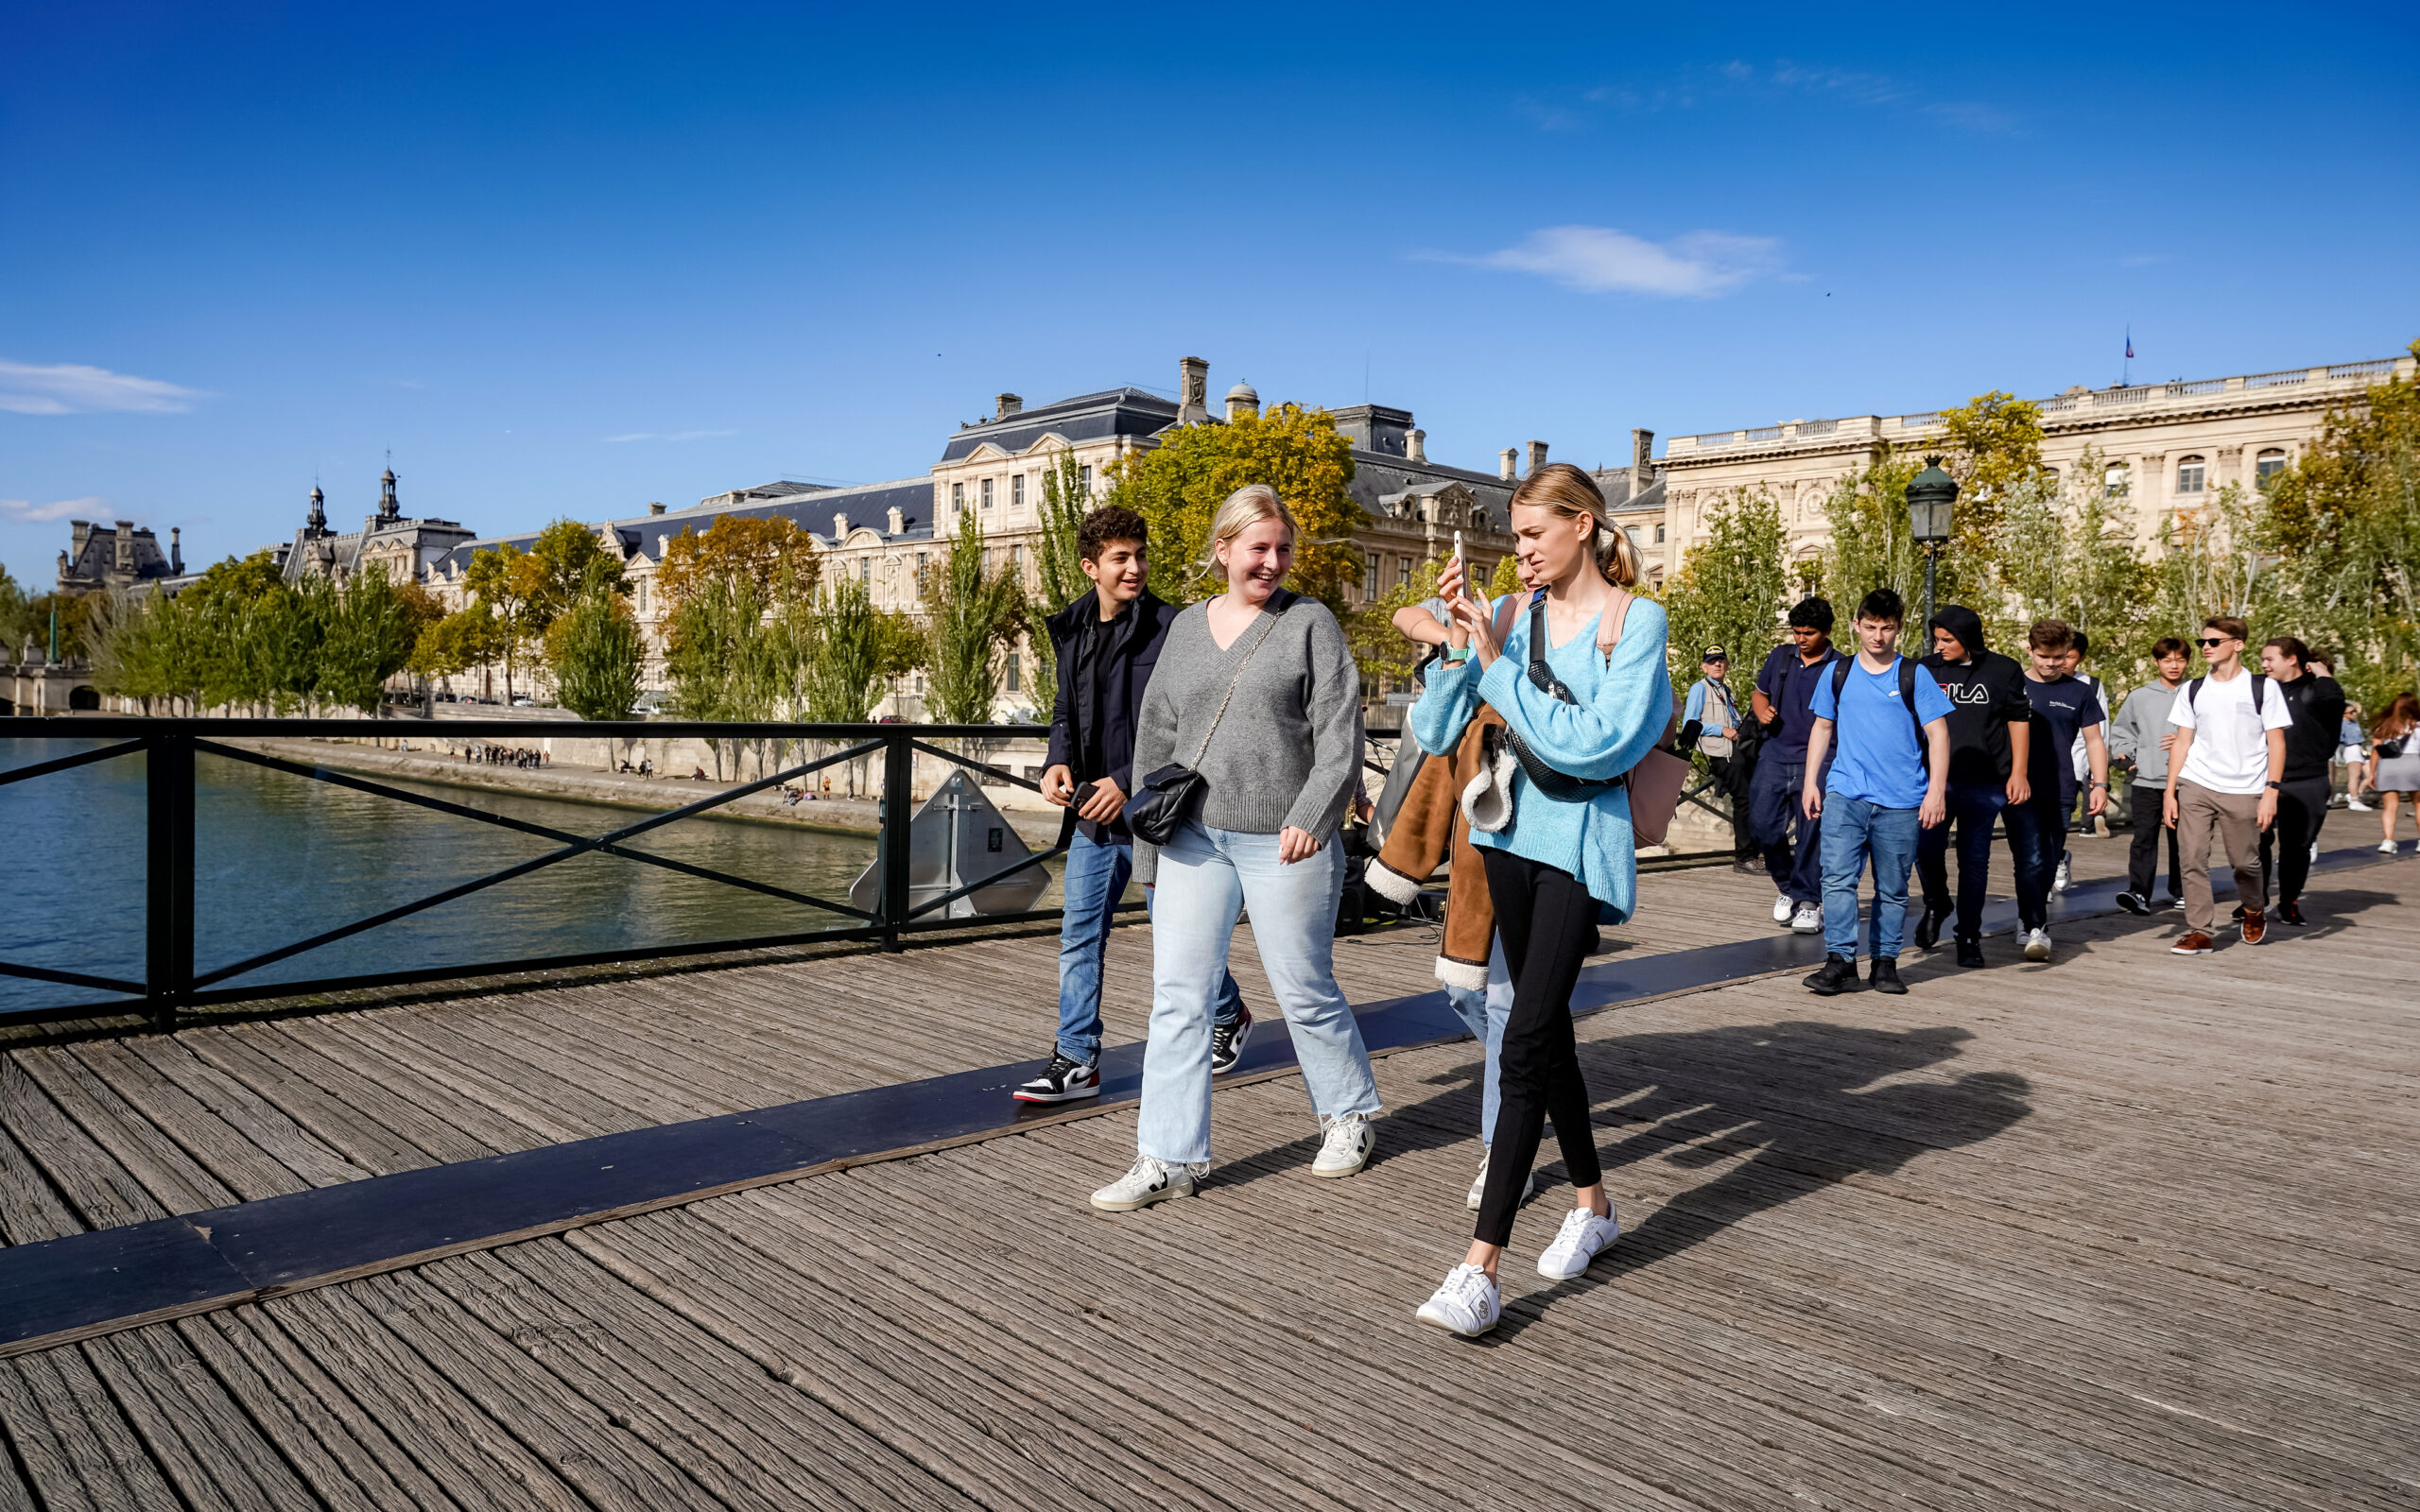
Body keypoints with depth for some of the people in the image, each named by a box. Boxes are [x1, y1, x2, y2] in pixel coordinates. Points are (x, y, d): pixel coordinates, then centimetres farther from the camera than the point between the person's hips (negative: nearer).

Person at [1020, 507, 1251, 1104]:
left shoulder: (1169, 628, -11)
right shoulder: (1072, 630, 9)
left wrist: (1128, 782, -20)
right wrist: (1058, 761, -2)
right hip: (1094, 813, 6)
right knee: (1080, 934, 5)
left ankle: (1228, 1016, 35)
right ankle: (1077, 1060, 14)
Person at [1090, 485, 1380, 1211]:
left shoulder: (1311, 622, -1)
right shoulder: (1186, 627, 12)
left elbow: (1339, 729, -8)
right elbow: (1156, 735, 15)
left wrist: (1311, 815, -20)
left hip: (1283, 844, -4)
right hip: (1194, 837, 4)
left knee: (1306, 991, 8)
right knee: (1178, 995, 2)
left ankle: (1348, 1116, 32)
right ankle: (1169, 1158, 9)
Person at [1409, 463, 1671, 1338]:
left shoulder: (1636, 621, -7)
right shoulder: (1515, 616, 6)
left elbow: (1595, 744, -18)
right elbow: (1438, 732, 3)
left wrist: (1498, 666, -17)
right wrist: (1459, 638, -8)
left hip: (1580, 842, -6)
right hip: (1512, 829, 6)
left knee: (1526, 1042, -13)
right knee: (1546, 1029, 16)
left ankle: (1480, 1268, -12)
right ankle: (1592, 1203, 35)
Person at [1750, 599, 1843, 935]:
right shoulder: (1780, 657, 10)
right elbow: (1759, 692, 23)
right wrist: (1762, 711, 3)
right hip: (1775, 755, 4)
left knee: (1812, 830, -3)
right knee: (1765, 825, 0)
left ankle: (1808, 900, 8)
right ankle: (1786, 885, 23)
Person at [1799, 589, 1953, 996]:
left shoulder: (1915, 676, 1)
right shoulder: (1837, 674, 8)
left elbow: (1938, 734, 0)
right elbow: (1822, 728, 17)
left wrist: (1936, 791, -7)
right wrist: (1811, 781, 11)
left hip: (1901, 801, -1)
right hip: (1845, 794, 1)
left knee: (1893, 889, 8)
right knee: (1837, 879, -10)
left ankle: (1884, 962, 18)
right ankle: (1840, 961, -8)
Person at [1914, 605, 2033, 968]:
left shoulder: (2004, 670, 3)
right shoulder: (1927, 670, 7)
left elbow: (2019, 720, 8)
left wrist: (2018, 773, 4)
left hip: (1983, 784, -1)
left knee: (1974, 859, 3)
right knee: (1925, 846, -14)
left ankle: (1969, 937, 14)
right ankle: (1936, 904, 17)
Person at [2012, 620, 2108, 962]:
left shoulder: (2079, 693, 9)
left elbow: (2094, 741, 13)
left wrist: (2100, 784, 2)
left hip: (2059, 794, 3)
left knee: (2048, 867, 8)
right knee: (2031, 862, -13)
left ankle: (2026, 921, 25)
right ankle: (2037, 930, -14)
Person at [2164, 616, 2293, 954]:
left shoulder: (2262, 688, 0)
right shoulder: (2192, 690, 9)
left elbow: (2276, 743, 0)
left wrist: (2271, 792, -9)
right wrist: (2170, 791, 4)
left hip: (2243, 791, -2)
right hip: (2195, 786, 2)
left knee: (2243, 862, 5)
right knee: (2193, 860, -5)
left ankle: (2254, 911, 35)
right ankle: (2199, 932, 1)